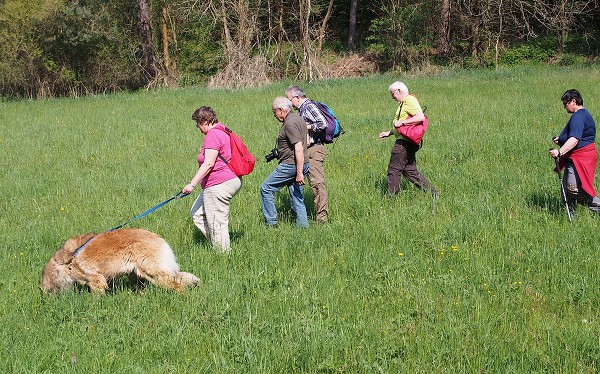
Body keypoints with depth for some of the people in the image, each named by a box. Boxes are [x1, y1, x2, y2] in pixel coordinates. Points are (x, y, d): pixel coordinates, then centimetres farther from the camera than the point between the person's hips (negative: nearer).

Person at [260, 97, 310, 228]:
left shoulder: (290, 123, -17)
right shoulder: (299, 119, 14)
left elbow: (299, 149, -23)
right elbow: (306, 141, 26)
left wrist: (299, 173, -24)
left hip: (291, 165, -10)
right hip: (302, 164, 10)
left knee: (266, 188, 2)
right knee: (297, 198, 11)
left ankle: (271, 222, 4)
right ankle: (303, 225, 7)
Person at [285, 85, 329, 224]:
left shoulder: (309, 106, -11)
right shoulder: (302, 109, 19)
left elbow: (323, 124, -22)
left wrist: (307, 127, -15)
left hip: (315, 149, -10)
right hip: (309, 150, 10)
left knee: (317, 182, -11)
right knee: (314, 182, 10)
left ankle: (322, 216, -12)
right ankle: (320, 214, 12)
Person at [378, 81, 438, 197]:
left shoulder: (409, 101, -12)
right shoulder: (404, 103, 21)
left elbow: (420, 117, -26)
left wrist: (401, 123, -24)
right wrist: (389, 133, 24)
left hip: (404, 142, -11)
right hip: (406, 141, 11)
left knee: (394, 169, -4)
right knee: (410, 170, 11)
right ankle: (432, 192, 10)